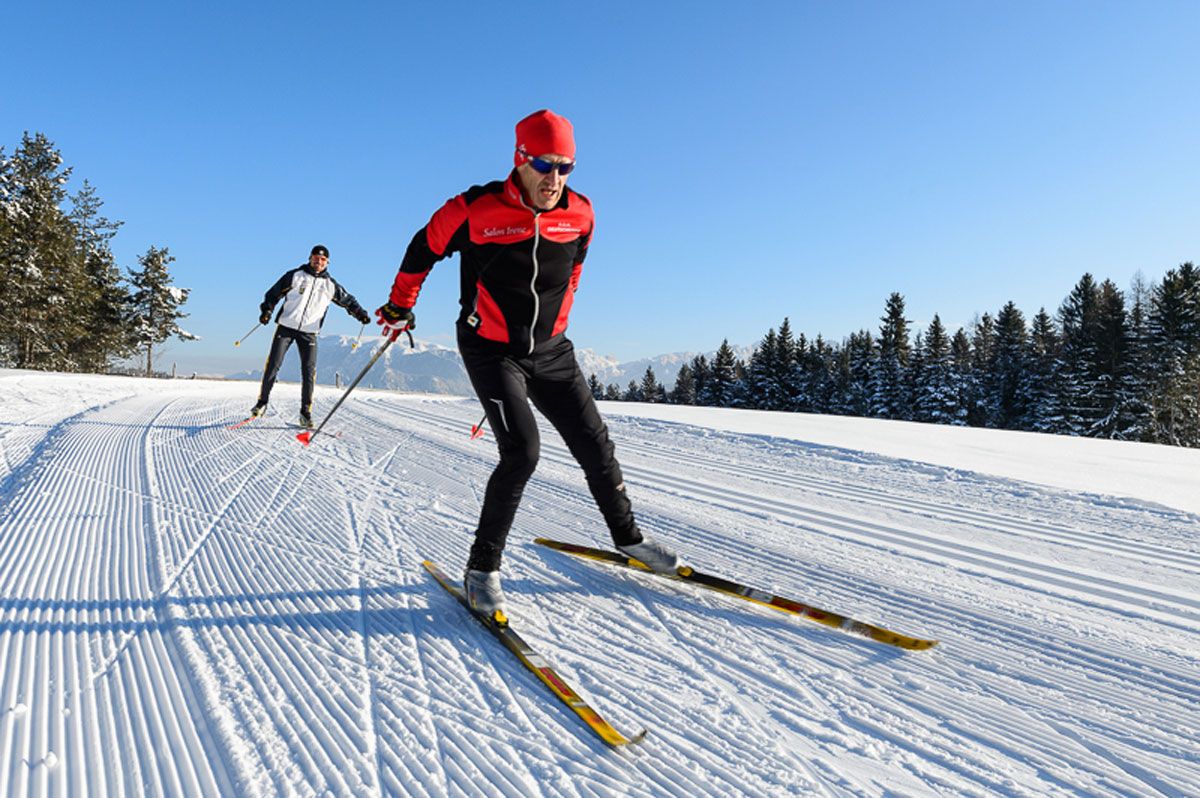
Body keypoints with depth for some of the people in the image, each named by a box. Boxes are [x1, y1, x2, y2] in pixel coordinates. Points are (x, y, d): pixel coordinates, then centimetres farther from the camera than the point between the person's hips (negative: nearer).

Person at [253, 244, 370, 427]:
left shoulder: (330, 285, 8)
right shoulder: (295, 275, 4)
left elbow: (348, 300, 18)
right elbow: (274, 293, 7)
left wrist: (361, 314, 2)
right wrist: (267, 310, -7)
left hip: (309, 332, 1)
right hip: (286, 326, -1)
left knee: (309, 371, -7)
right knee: (273, 365, -5)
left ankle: (305, 412, 0)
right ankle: (262, 402, 9)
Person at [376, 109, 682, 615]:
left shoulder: (579, 214, -4)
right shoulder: (477, 209, -16)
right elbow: (425, 249, 2)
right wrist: (400, 306, 14)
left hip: (550, 350, 5)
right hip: (491, 349, -4)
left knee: (593, 443, 6)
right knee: (522, 451, -19)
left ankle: (627, 536, 29)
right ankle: (482, 566, -1)